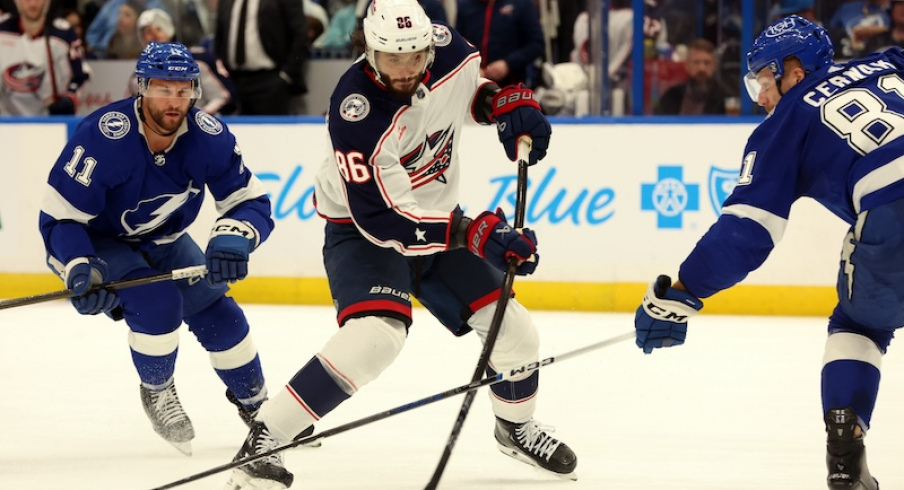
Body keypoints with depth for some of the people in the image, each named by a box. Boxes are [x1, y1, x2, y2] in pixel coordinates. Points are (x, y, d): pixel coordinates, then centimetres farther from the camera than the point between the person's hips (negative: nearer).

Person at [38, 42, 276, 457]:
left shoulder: (209, 137, -22)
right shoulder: (102, 136, -34)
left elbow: (252, 201, -18)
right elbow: (59, 216, -29)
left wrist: (233, 236, -41)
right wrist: (79, 271, -44)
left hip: (164, 241, 5)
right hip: (100, 243, -5)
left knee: (216, 313, -2)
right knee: (156, 300, -29)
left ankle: (257, 407, 23)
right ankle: (156, 392, -2)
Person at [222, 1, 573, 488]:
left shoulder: (450, 50, -15)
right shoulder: (356, 112, -32)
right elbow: (382, 217, -34)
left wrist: (508, 103, -9)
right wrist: (473, 234, -40)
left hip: (437, 217, 6)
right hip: (363, 228, -6)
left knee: (513, 328, 5)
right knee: (375, 336, -30)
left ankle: (516, 427, 36)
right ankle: (261, 442, -23)